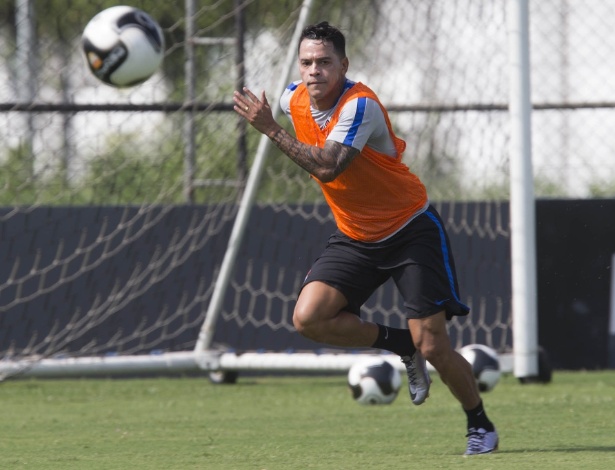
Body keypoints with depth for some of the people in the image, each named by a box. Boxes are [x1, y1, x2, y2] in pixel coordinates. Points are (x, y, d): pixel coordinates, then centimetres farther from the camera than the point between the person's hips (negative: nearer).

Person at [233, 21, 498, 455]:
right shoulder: (294, 99, -4)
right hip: (355, 238, 6)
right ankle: (401, 346, 6)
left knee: (432, 346, -11)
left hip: (411, 229, -6)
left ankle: (480, 424, 14)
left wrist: (270, 129, -36)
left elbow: (327, 167, -38)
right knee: (309, 317, -16)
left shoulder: (360, 106, -25)